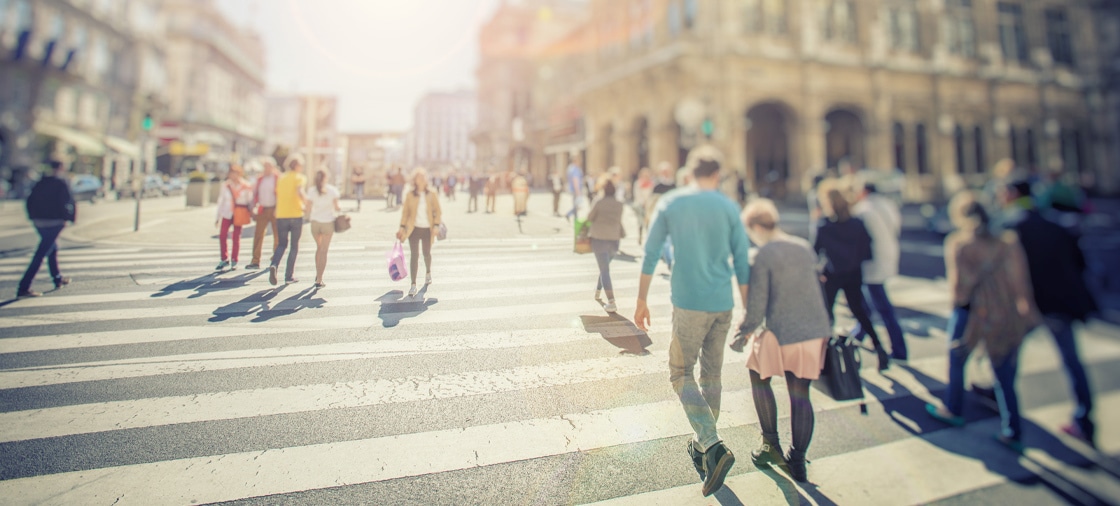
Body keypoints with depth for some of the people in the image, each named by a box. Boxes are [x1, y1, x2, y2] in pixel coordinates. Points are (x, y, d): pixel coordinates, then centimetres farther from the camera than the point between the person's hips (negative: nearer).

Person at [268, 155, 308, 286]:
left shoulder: (281, 178, 14)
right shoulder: (300, 178, -3)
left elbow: (277, 196, 16)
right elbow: (299, 191, -22)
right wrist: (306, 202, -9)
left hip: (281, 215, 4)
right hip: (296, 215, -4)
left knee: (281, 244, 14)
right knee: (294, 246, 8)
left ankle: (274, 265, -14)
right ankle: (289, 275, 8)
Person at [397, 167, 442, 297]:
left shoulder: (432, 194, -1)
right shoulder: (410, 195, -1)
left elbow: (437, 211, 0)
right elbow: (405, 212, 3)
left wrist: (436, 226, -10)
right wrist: (402, 227, -5)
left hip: (427, 229, 1)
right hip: (414, 228, -1)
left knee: (427, 253, 14)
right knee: (413, 255, -6)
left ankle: (428, 272, 46)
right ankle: (413, 285, -2)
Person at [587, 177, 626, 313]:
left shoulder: (599, 202, -9)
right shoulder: (619, 204, 3)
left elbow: (589, 218, -1)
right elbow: (619, 221, 10)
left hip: (599, 238, -4)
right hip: (614, 239, 4)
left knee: (605, 270, -4)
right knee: (605, 267, 24)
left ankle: (612, 303, -12)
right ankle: (598, 291, 38)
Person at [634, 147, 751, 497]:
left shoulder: (670, 203, 0)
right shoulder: (728, 207, 2)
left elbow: (650, 256, -2)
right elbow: (742, 263, 2)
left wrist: (641, 302, 5)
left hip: (689, 304, -3)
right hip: (723, 304, 3)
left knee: (681, 373, 7)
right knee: (711, 373, 15)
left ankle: (712, 445, -9)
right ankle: (703, 447, 28)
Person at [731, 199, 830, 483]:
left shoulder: (764, 255, -12)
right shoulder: (805, 247, 8)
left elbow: (757, 303, -13)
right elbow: (811, 287, 17)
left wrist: (744, 334, -1)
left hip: (780, 333, -6)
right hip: (815, 332, 6)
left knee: (759, 376, 19)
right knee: (800, 394, 13)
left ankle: (771, 445, 22)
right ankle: (797, 462, 19)